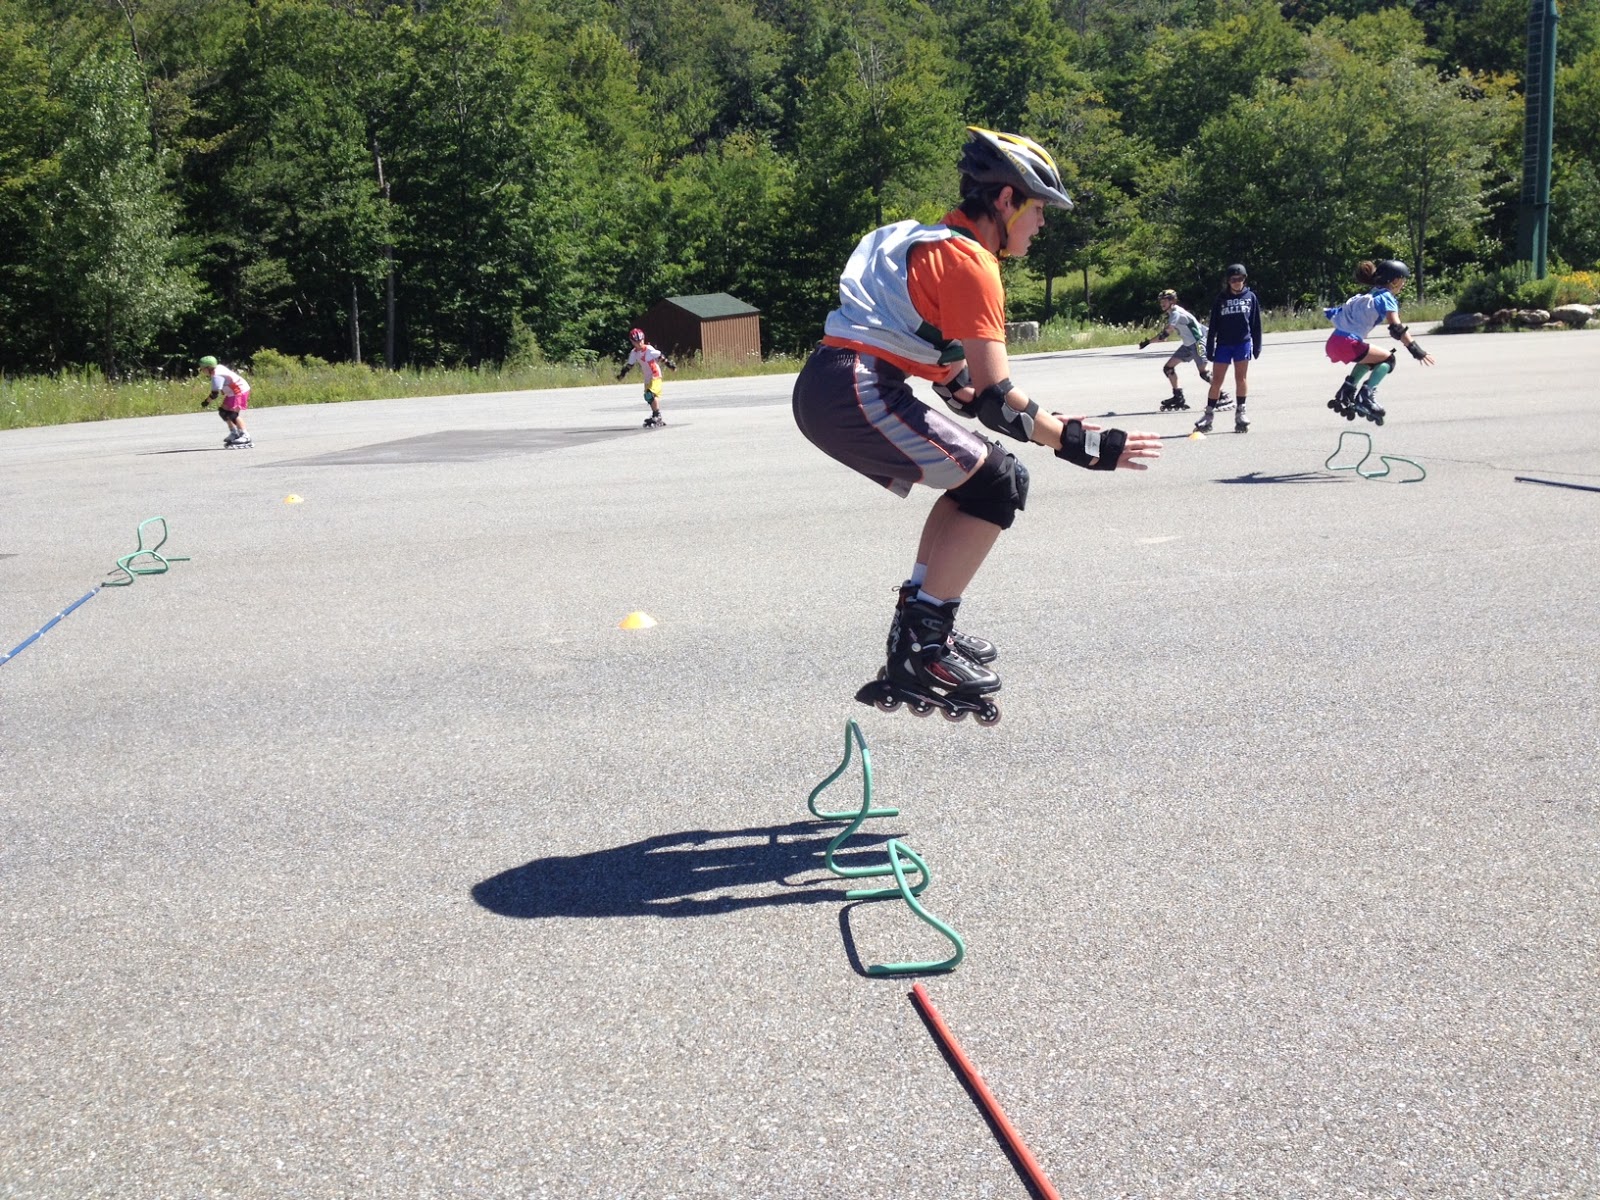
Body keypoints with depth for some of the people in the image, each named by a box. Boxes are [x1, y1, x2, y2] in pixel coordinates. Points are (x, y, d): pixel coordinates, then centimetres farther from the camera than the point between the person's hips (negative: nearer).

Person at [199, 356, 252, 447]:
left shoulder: (216, 376, -22)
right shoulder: (219, 367, 6)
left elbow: (215, 394, -22)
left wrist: (206, 402, -10)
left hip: (240, 392, -11)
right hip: (233, 392, 11)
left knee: (233, 414, -16)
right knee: (223, 411, 15)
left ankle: (245, 436, -17)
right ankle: (234, 433, 21)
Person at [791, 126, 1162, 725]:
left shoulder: (937, 245, 23)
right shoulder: (971, 262, -8)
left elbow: (959, 375, 26)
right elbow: (996, 399, -14)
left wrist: (1048, 421, 20)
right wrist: (1078, 444, -7)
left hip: (826, 391, 10)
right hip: (856, 391, -10)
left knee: (974, 473, 20)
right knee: (999, 482, -7)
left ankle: (918, 621, 18)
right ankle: (920, 652, -5)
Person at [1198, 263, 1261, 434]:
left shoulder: (1250, 297, 5)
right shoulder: (1220, 299, 3)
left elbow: (1256, 323, 8)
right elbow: (1213, 326, 4)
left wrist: (1257, 346, 5)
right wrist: (1209, 349, 0)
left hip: (1243, 343, 0)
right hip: (1223, 344, 0)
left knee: (1241, 377, 2)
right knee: (1216, 380, 0)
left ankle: (1240, 413, 11)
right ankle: (1208, 415, 6)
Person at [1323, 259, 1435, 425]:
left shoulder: (1370, 295, 23)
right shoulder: (1386, 298, -3)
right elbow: (1396, 328, -17)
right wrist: (1415, 350, -22)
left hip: (1333, 343, 9)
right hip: (1348, 344, -9)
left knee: (1370, 359, 32)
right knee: (1389, 359, 4)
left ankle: (1346, 392, 18)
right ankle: (1365, 395, -8)